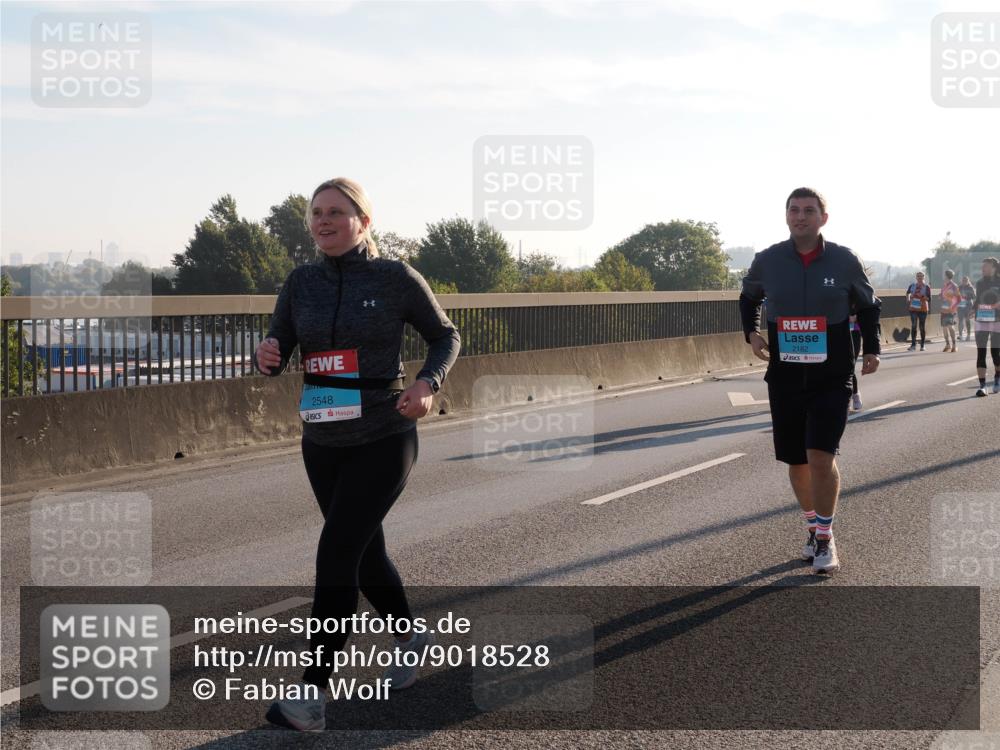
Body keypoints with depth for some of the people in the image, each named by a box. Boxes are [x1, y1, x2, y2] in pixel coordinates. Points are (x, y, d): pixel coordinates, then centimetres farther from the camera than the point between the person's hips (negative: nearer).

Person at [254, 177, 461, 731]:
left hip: (383, 441, -5)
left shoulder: (397, 279, -8)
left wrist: (428, 383, -16)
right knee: (365, 553, 19)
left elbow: (445, 337, 4)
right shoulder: (302, 283, 2)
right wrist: (266, 355, -22)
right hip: (324, 444, 5)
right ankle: (409, 637, 46)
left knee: (336, 555, -16)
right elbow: (275, 358, 2)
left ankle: (312, 696, -12)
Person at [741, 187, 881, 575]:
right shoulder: (767, 261, -1)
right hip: (784, 378, 2)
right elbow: (748, 297, 20)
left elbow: (868, 305, 13)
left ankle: (825, 539, 1)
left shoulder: (845, 261, -3)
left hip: (832, 378, -2)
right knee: (796, 461, 9)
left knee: (821, 457, -14)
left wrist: (871, 349, 3)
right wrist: (751, 332, 4)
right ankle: (813, 527, 32)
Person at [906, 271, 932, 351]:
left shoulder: (926, 287, -3)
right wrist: (908, 300, 17)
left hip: (922, 309, -2)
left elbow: (928, 299, -6)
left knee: (922, 327, 3)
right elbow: (908, 293, 26)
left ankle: (922, 345, 9)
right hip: (913, 309, 2)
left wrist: (922, 296, -20)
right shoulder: (912, 285, 6)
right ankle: (913, 345, -4)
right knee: (913, 326, -4)